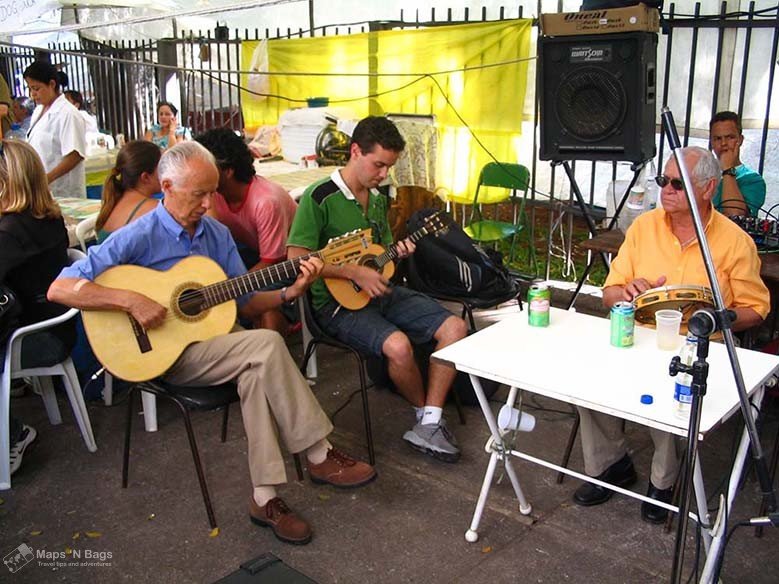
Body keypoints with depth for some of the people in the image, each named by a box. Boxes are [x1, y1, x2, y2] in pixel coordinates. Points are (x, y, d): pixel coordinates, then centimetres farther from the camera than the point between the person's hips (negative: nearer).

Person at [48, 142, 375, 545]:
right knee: (267, 345, -26)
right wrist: (131, 301, -28)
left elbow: (246, 302, 10)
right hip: (165, 352, -6)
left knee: (258, 371, -26)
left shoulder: (217, 233, 7)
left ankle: (265, 497, -19)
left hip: (213, 338, 6)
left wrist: (290, 292, -8)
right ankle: (321, 456, -15)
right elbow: (60, 288, -18)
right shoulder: (140, 236, -12)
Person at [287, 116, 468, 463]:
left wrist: (397, 253, -1)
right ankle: (426, 412, 0)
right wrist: (354, 273, -21)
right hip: (338, 302, -8)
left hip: (382, 291, 8)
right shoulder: (320, 197, -11)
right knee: (398, 345, -33)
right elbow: (296, 258, -18)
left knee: (455, 327, -10)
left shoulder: (378, 199, 14)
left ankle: (428, 425, -10)